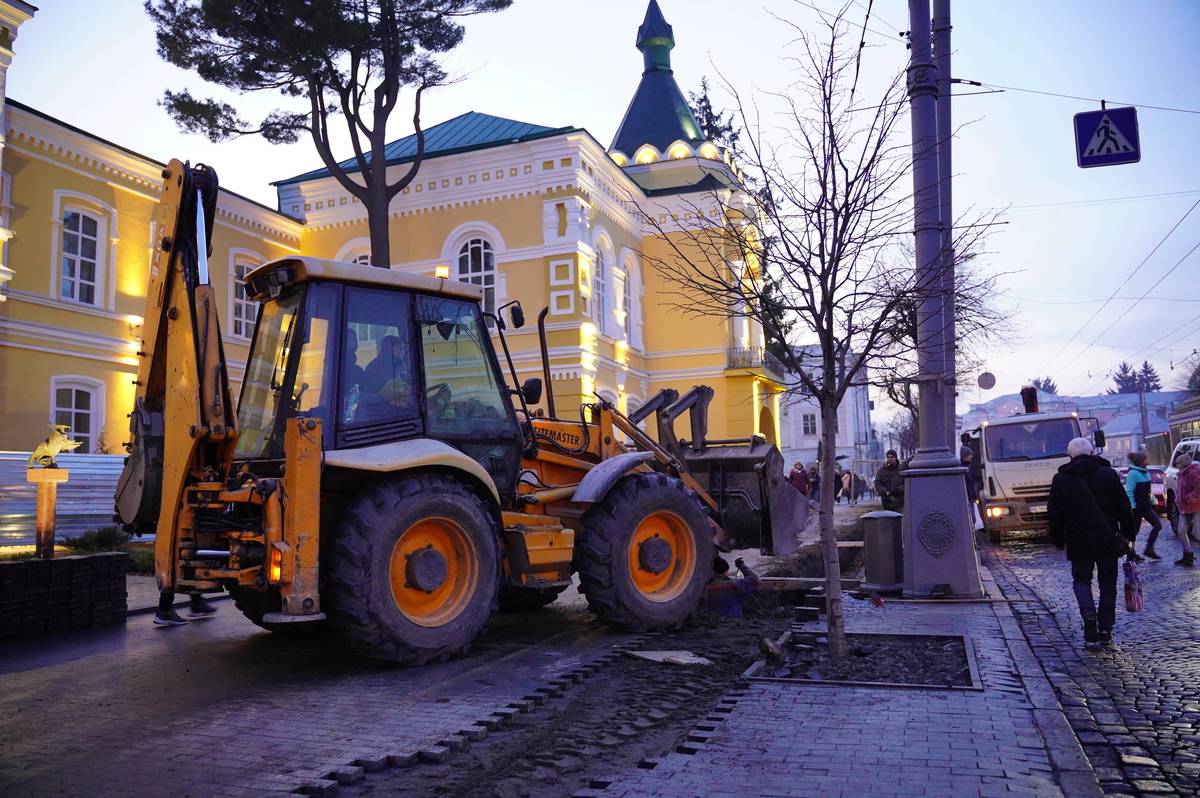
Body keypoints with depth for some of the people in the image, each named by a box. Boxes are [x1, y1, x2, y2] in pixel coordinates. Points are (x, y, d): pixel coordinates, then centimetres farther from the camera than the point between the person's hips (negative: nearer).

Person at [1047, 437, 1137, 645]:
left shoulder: (1061, 479, -2)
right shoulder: (1108, 474, 0)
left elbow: (1055, 513, -1)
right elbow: (1124, 507, 2)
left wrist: (1058, 540, 10)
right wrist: (1129, 535, 10)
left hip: (1079, 542, -1)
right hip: (1108, 540, 1)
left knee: (1081, 579, 13)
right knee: (1107, 583, 11)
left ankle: (1089, 614, -13)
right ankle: (1105, 629, 10)